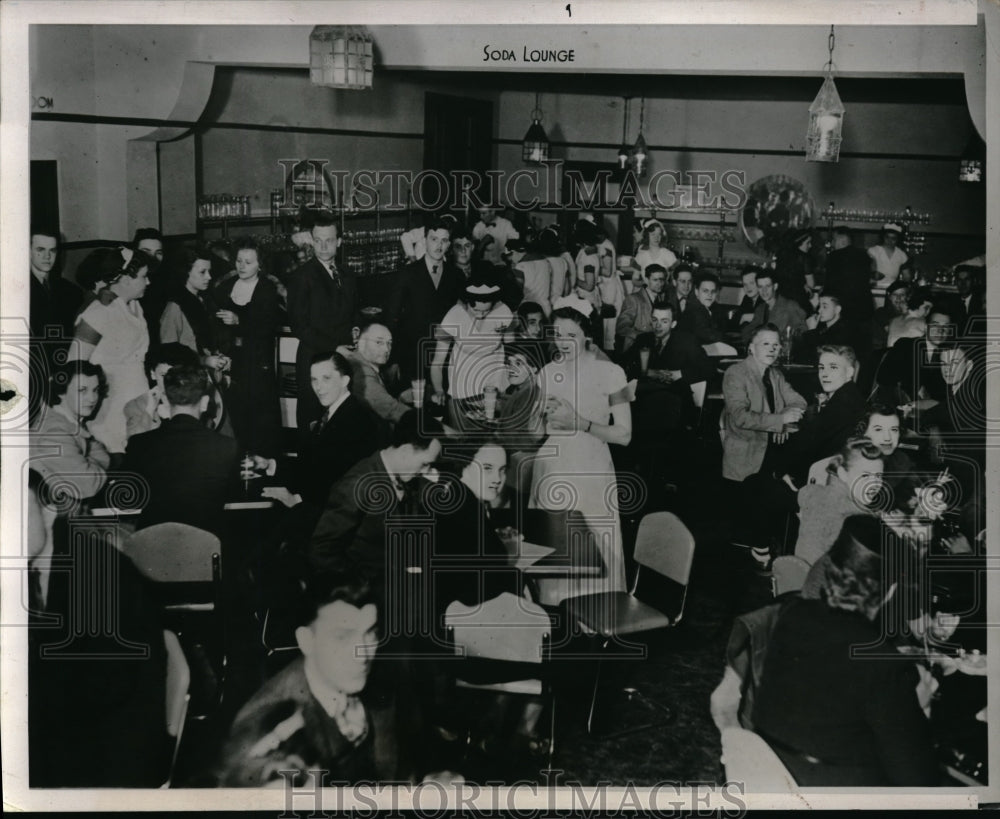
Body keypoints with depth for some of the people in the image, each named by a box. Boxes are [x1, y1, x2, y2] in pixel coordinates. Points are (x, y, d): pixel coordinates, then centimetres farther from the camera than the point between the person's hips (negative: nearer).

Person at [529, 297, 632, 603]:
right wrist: (548, 417, -8)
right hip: (552, 473, 3)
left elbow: (624, 435, -7)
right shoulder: (547, 373, 6)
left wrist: (578, 422, -15)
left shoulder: (609, 373, -4)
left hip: (592, 474, -3)